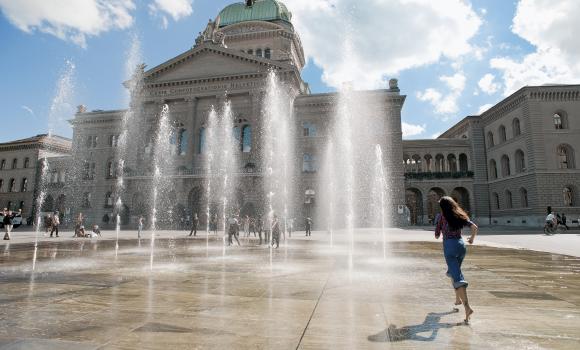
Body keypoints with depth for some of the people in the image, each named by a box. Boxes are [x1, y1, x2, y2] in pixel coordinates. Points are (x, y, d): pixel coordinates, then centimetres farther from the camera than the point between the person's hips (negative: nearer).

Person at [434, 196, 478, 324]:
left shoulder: (442, 216, -2)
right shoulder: (461, 216, 9)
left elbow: (437, 236, 0)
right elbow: (475, 227, -2)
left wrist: (440, 231, 22)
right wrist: (472, 238, 16)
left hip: (449, 246, -6)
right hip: (461, 245, 6)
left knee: (458, 278, -11)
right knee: (453, 271, 28)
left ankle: (467, 307, -22)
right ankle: (458, 298, 32)